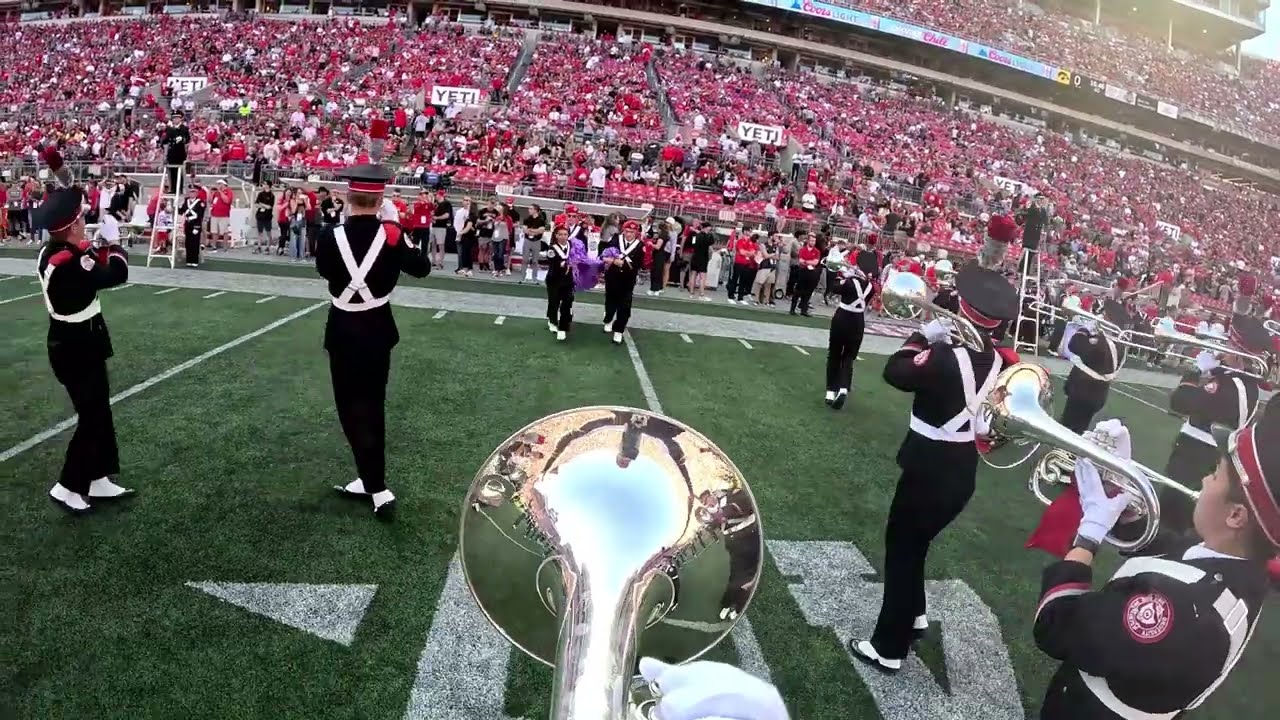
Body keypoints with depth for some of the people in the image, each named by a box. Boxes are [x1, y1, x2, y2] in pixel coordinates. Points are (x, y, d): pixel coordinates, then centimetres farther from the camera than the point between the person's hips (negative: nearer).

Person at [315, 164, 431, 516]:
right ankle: (369, 479, 27)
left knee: (354, 408, 4)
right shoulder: (391, 234, -12)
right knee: (372, 405, 16)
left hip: (343, 331, -3)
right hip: (378, 329, 3)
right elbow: (422, 268, 3)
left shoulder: (331, 236, -14)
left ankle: (378, 489, -2)